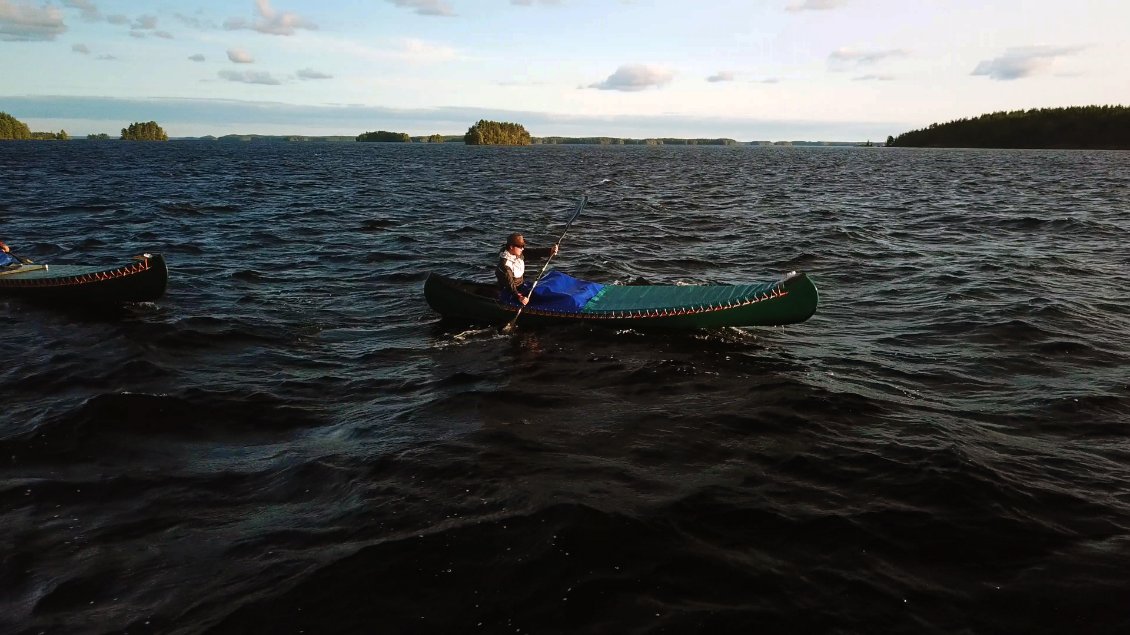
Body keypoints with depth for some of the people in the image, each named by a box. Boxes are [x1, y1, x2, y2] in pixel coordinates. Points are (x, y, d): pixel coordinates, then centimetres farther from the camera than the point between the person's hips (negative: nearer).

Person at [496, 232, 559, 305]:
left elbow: (535, 252, -13)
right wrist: (519, 297, -42)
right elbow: (509, 283, -30)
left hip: (522, 285, 9)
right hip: (510, 292, -9)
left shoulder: (520, 253, -4)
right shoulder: (505, 264, -27)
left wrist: (550, 250, -28)